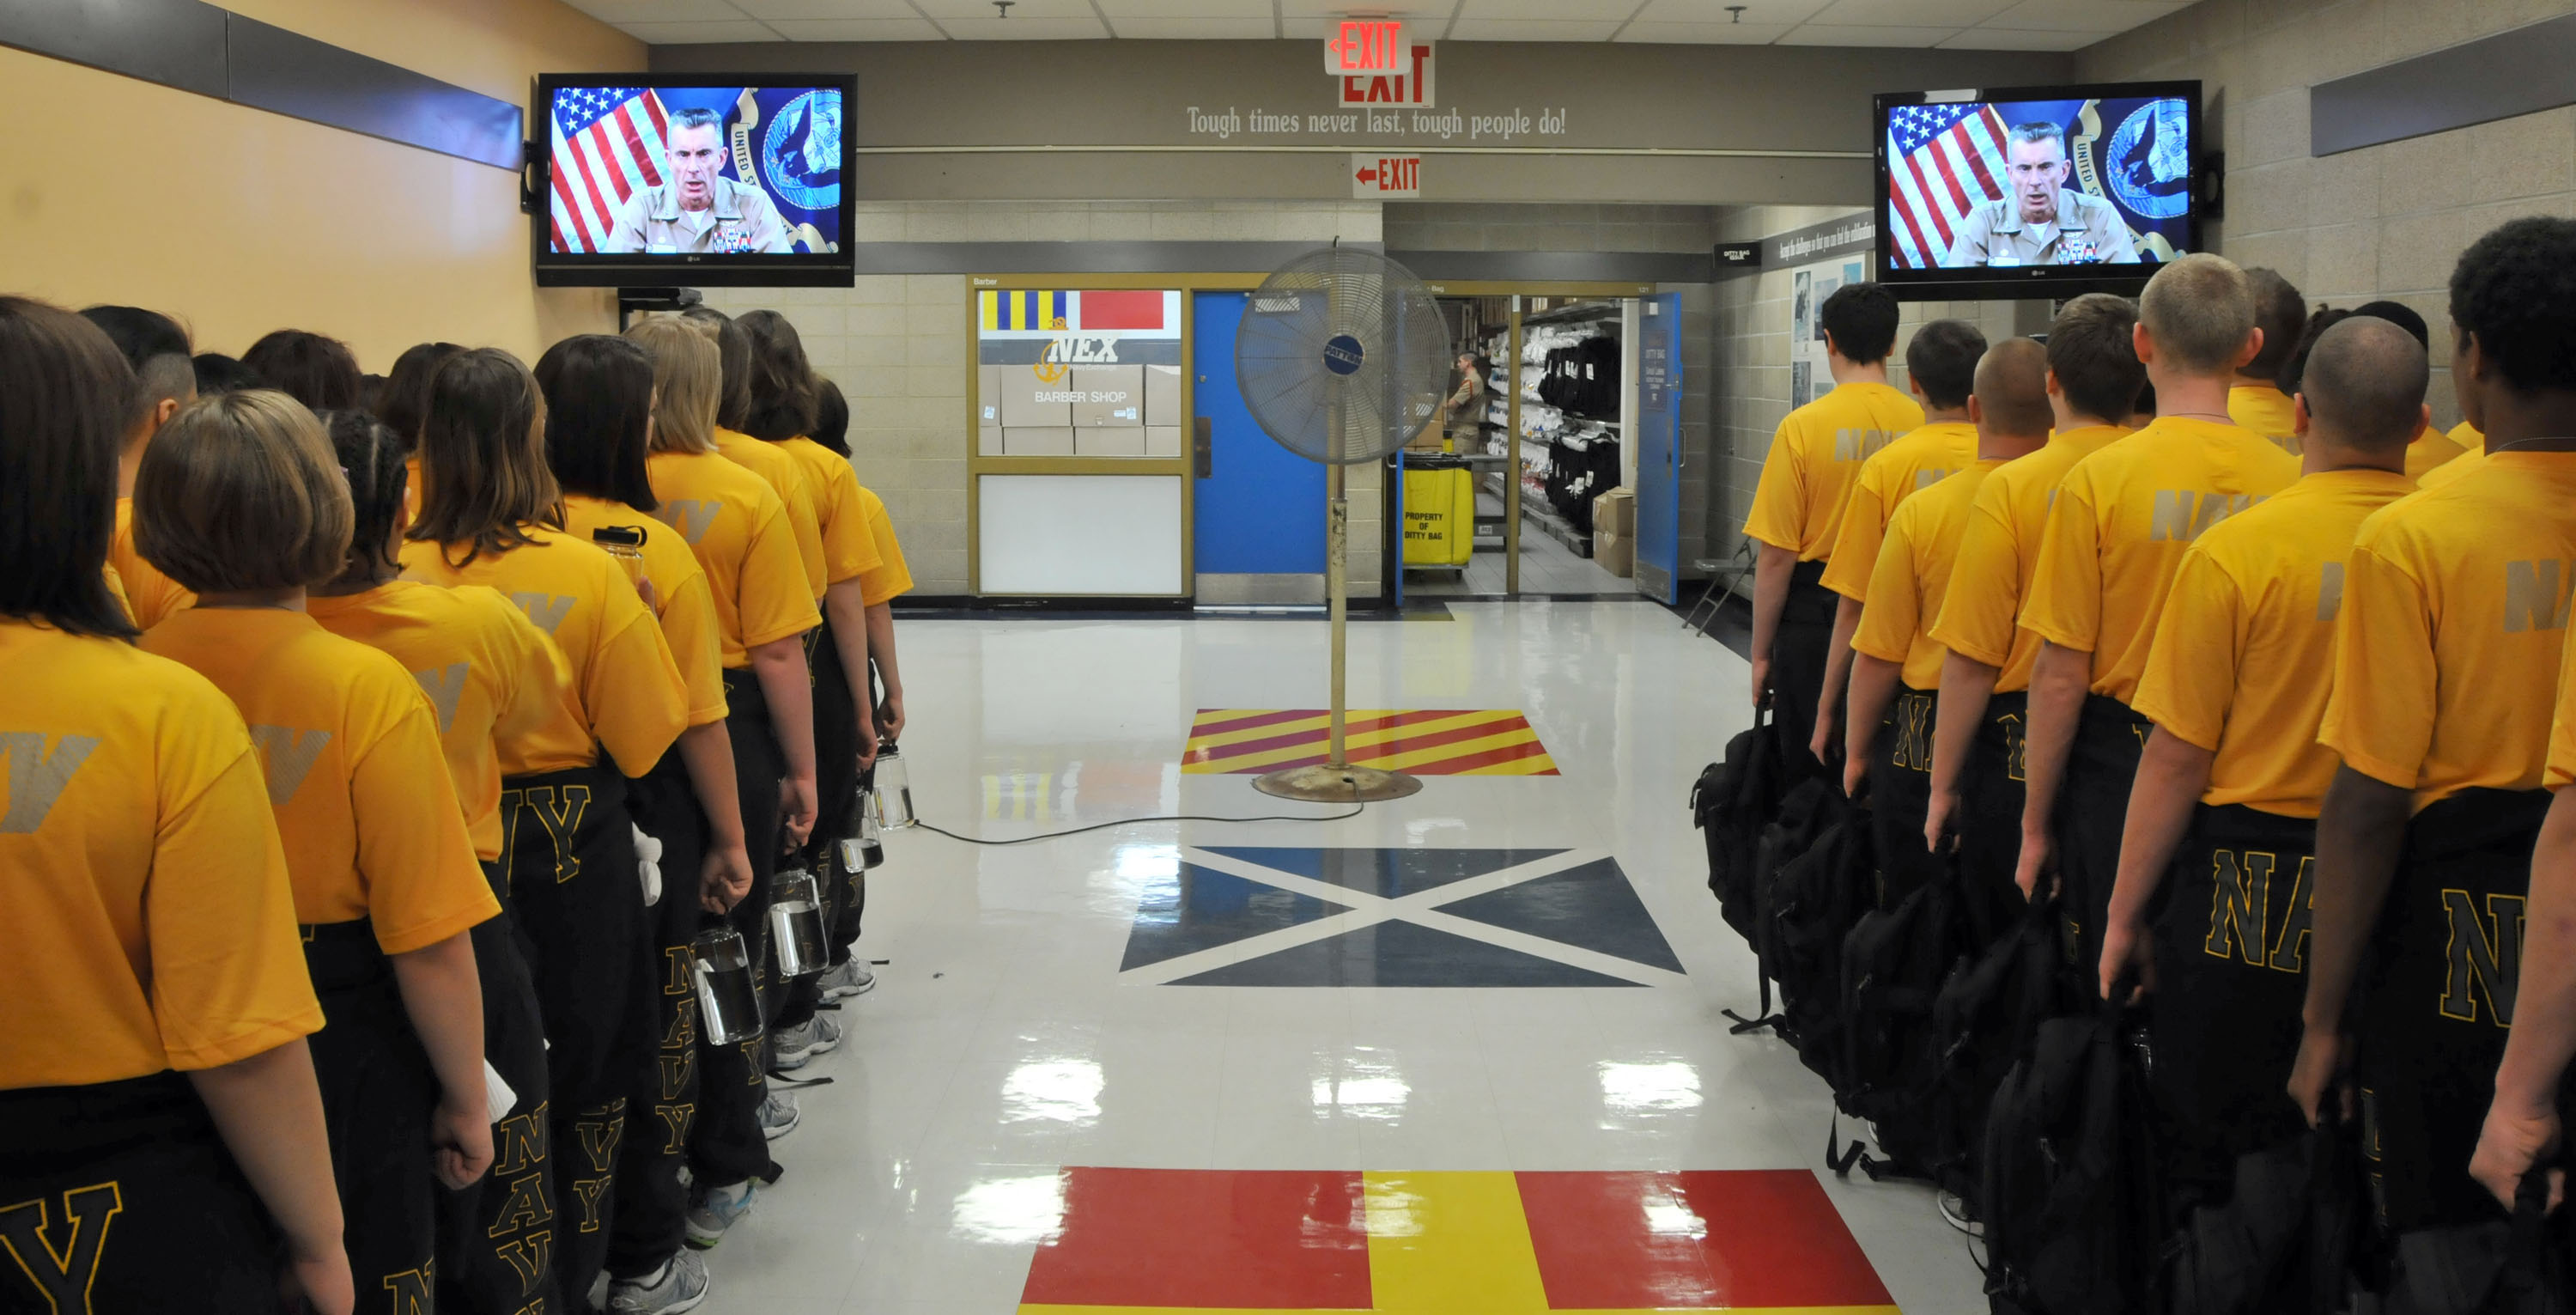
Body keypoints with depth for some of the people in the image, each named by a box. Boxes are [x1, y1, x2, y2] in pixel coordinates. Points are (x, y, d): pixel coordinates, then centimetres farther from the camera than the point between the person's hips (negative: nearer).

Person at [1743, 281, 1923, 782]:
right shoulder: (1922, 422, -4)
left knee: (1807, 772, 9)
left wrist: (1761, 654, -1)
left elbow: (1776, 557, -10)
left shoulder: (1805, 427, -11)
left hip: (1816, 617, -3)